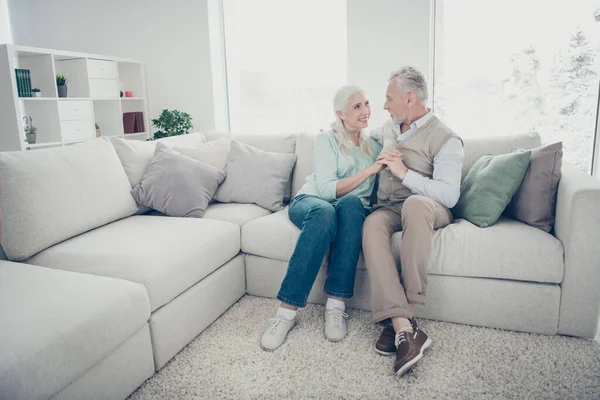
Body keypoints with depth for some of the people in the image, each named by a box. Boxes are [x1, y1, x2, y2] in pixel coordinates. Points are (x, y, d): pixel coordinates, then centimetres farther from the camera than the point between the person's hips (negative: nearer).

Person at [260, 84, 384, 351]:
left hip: (353, 209, 3)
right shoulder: (327, 140, -1)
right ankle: (286, 312, -37)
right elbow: (327, 189, -15)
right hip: (311, 201, -2)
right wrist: (369, 170, -21)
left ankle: (336, 306, -36)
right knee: (325, 212, -40)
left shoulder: (373, 144, 14)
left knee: (352, 204, -36)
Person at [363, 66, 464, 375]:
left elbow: (449, 196, -16)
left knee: (414, 203, -42)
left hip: (429, 208, -4)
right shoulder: (389, 127, 18)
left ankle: (402, 315, -35)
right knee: (372, 225, -33)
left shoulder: (446, 139, -5)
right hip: (388, 208, 5)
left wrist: (404, 172, -18)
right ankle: (404, 329, -42)